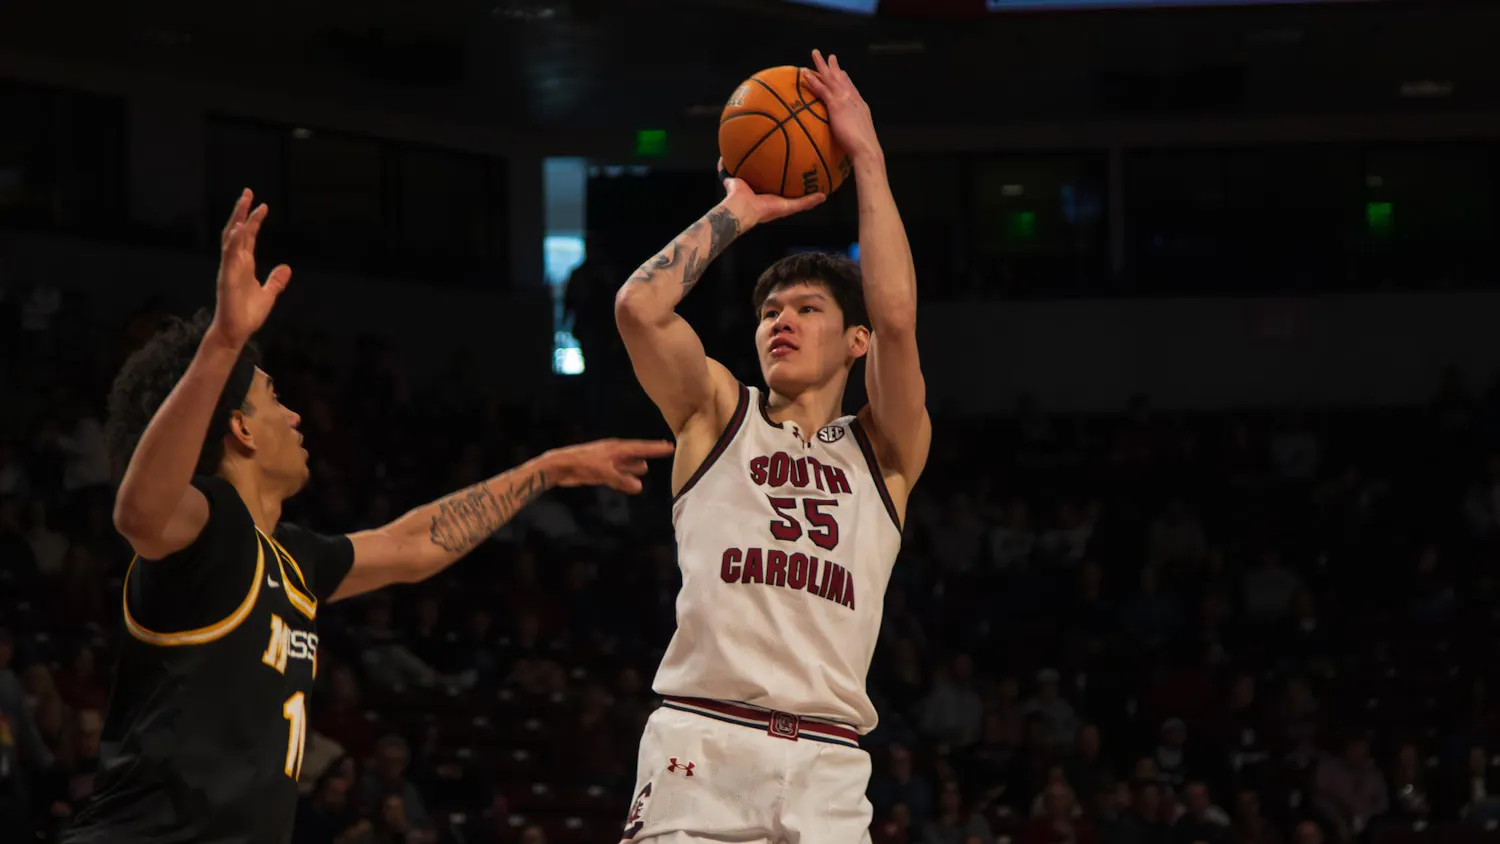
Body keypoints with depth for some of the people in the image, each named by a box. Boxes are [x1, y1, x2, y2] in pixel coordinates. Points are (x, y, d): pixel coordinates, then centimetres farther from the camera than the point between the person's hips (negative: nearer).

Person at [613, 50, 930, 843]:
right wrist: (737, 213, 11)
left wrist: (866, 157, 3)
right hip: (701, 747, -1)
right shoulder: (719, 415, 16)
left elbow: (897, 319, -1)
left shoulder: (883, 451, 16)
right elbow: (640, 305, 0)